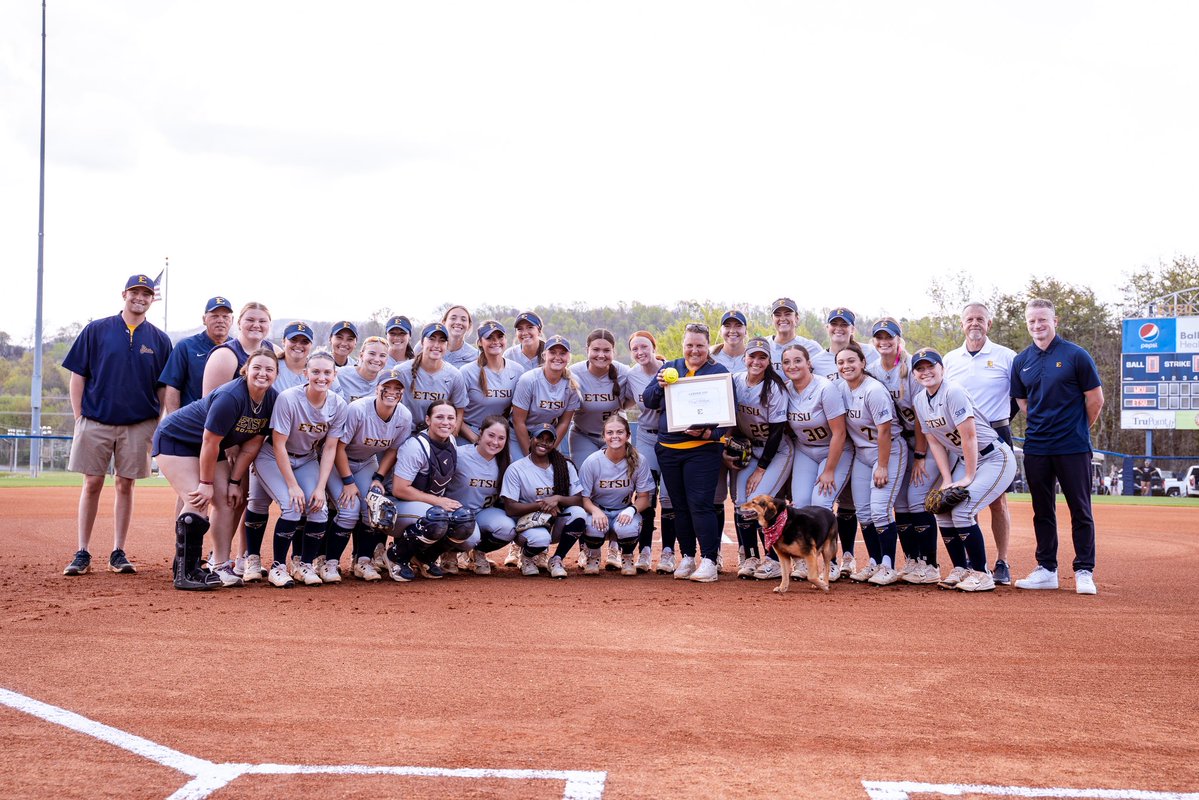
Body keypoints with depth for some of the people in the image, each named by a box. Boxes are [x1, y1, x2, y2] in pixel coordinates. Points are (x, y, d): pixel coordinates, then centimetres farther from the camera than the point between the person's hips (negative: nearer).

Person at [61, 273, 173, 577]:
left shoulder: (160, 340, 7)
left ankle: (118, 554, 12)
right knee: (92, 484, 1)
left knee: (126, 485, 5)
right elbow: (77, 375, 3)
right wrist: (79, 418, -3)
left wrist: (158, 424, 1)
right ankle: (82, 554, 7)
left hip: (138, 425, 1)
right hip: (95, 422, -1)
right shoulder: (96, 330, 2)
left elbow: (164, 387, 9)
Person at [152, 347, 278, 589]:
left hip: (208, 447, 8)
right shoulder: (230, 397, -33)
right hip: (174, 439, -8)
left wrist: (234, 481, -4)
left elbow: (252, 444, -4)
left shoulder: (273, 400, -10)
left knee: (226, 501, 0)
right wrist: (207, 483, -19)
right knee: (198, 502, -19)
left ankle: (222, 568, 4)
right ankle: (185, 573, -16)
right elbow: (210, 442, -27)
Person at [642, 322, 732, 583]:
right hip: (668, 448, 4)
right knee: (679, 505, 10)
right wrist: (660, 386, -14)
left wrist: (709, 432, -21)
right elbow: (649, 401, 6)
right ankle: (687, 558, 19)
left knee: (700, 503, -10)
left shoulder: (720, 373, 0)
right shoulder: (669, 369, 12)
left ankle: (709, 560, -6)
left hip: (703, 448, -4)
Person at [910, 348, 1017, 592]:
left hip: (995, 458, -8)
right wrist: (947, 480, -4)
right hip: (963, 459, 8)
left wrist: (968, 477, -19)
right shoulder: (919, 401, 2)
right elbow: (934, 442, 4)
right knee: (942, 508, -2)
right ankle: (961, 569, 12)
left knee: (962, 511, -19)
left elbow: (969, 437, -24)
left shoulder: (953, 392, -22)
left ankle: (981, 573, -8)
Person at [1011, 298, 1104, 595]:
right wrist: (1043, 427, 10)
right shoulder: (1022, 361, 8)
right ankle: (1046, 569, 17)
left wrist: (1077, 430, 9)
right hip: (1036, 447, 4)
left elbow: (1095, 399, 0)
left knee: (1080, 510, 1)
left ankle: (1084, 572, 6)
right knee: (1042, 511, 9)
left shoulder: (1076, 355, -5)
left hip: (1073, 448, -4)